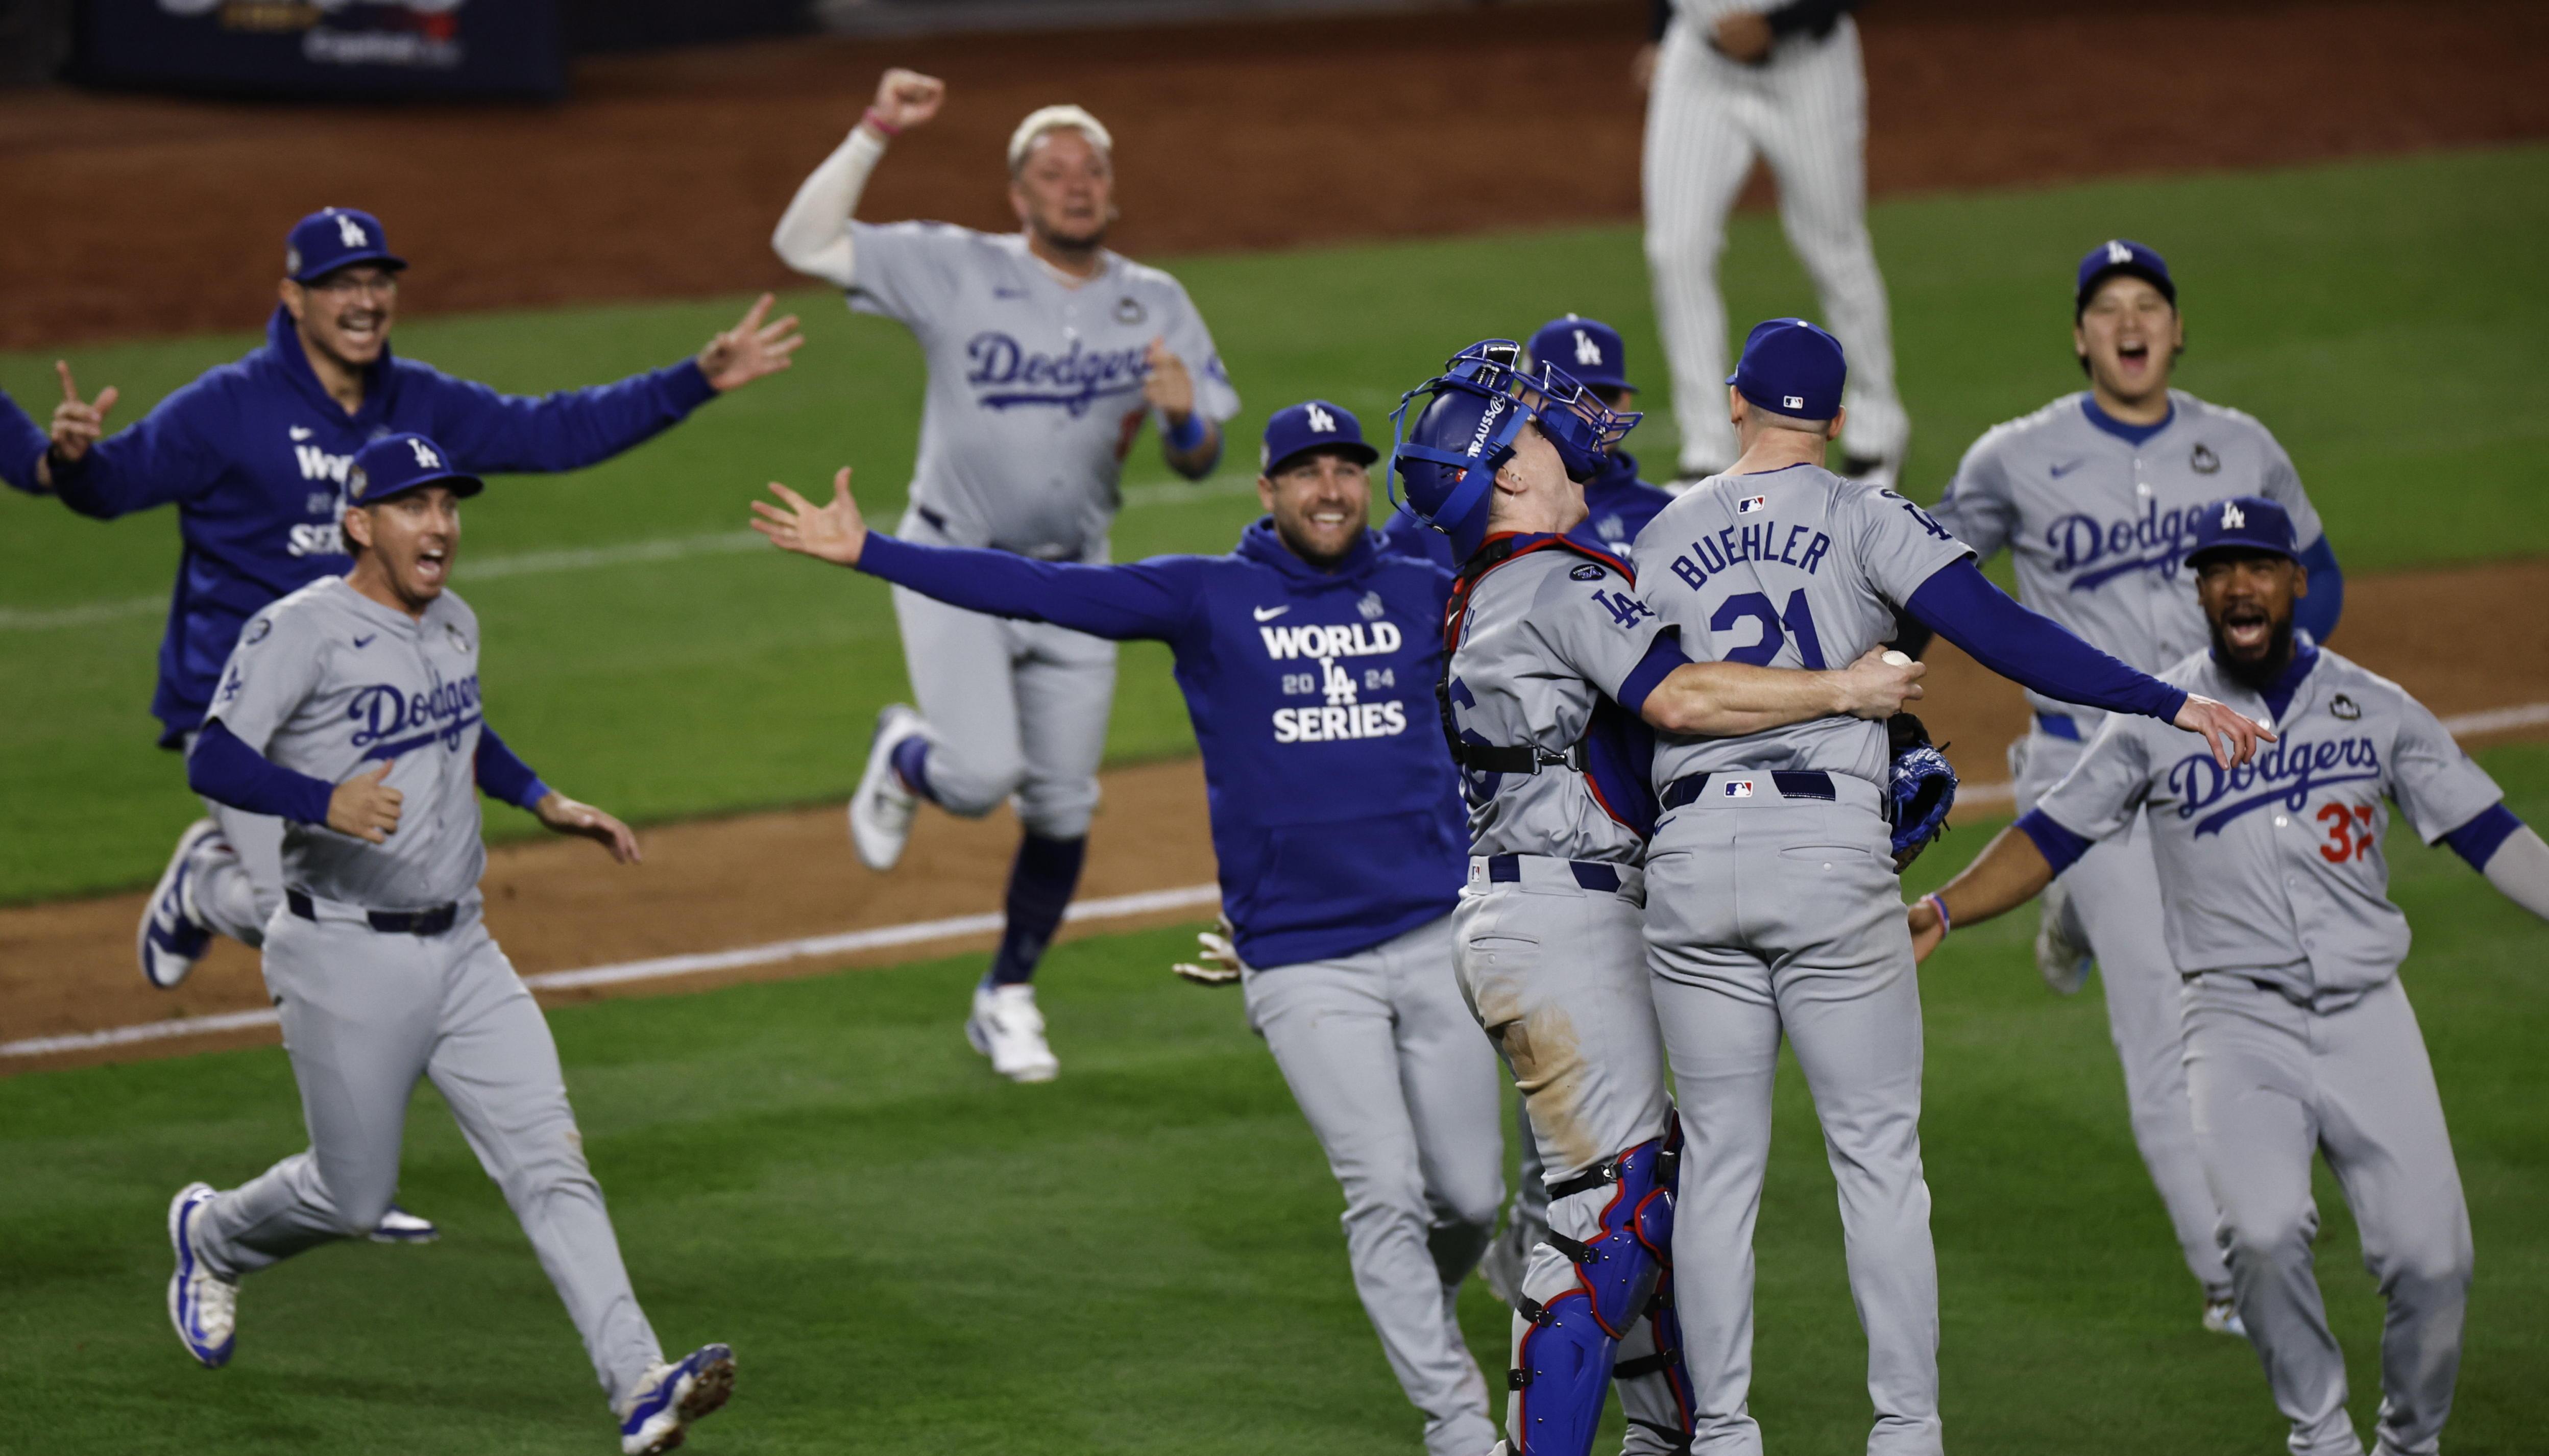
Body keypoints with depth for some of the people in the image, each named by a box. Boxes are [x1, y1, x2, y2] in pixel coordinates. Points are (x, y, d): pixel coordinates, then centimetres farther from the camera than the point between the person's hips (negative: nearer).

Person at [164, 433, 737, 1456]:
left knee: (548, 1159, -8)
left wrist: (545, 803, 18)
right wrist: (327, 802, -37)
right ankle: (212, 1237, 39)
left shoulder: (454, 626, 11)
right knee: (354, 1197, 6)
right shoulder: (303, 631, -13)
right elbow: (212, 761, -22)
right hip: (347, 959, -6)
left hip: (462, 951, 6)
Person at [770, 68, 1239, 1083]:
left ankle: (1007, 999, 25)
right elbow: (805, 242, -12)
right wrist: (875, 136, -19)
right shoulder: (955, 272, -6)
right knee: (982, 777, -18)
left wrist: (1182, 414, -21)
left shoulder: (1156, 308, 3)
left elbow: (1199, 462, 2)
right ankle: (905, 760, 19)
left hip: (1073, 582, 3)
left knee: (1061, 809, 6)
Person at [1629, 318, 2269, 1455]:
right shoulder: (1865, 520, 2)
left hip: (1689, 859, 3)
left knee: (1718, 1160, 9)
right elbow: (1998, 632, -11)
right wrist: (2168, 702, -12)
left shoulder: (1659, 539, 10)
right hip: (1832, 850, -3)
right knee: (1878, 1156, 3)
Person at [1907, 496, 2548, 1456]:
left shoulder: (2377, 711, 10)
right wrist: (1941, 912, -8)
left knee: (2431, 1258, -10)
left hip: (2367, 1016, 1)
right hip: (2239, 1018, -1)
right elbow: (2050, 837, 7)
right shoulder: (2157, 721, 7)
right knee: (2262, 1232, -25)